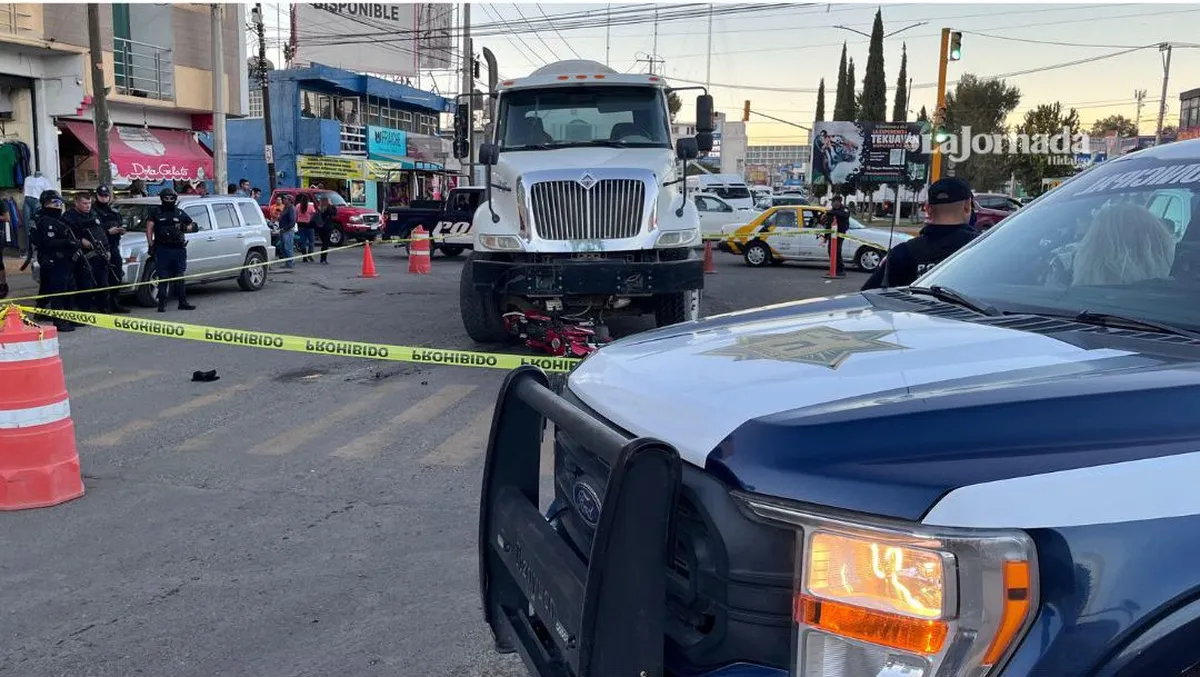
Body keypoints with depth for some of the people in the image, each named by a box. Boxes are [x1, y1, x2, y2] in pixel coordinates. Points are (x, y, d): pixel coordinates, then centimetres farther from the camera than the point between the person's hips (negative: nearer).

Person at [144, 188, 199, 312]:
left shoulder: (180, 213, 14)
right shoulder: (156, 213, 7)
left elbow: (195, 227, 15)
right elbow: (149, 228, 0)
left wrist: (184, 228, -5)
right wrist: (151, 245, -10)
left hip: (179, 250, 3)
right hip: (162, 250, -3)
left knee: (179, 278, 8)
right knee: (163, 278, -3)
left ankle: (183, 302, 14)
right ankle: (162, 304, -1)